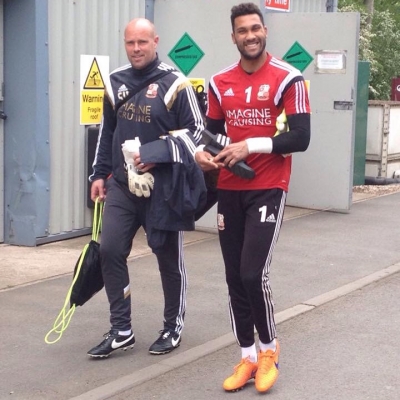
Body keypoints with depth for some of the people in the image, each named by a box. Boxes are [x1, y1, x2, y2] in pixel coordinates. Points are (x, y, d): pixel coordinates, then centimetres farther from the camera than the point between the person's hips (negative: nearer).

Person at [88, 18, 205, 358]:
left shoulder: (175, 84, -9)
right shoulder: (116, 82, 9)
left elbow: (194, 130, -7)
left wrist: (155, 155, -17)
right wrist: (100, 174, 14)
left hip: (163, 187, -5)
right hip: (122, 184, 5)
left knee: (169, 259, 7)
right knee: (110, 251, -3)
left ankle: (173, 328, 24)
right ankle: (121, 330, 9)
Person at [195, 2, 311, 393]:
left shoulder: (288, 79, -8)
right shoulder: (220, 83, 7)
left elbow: (300, 138, -12)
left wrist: (251, 145, -19)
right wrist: (202, 152, -6)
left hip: (267, 189, -5)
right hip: (229, 190, 5)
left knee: (253, 273, -13)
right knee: (235, 278, 8)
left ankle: (269, 349, 12)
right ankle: (248, 357, 21)